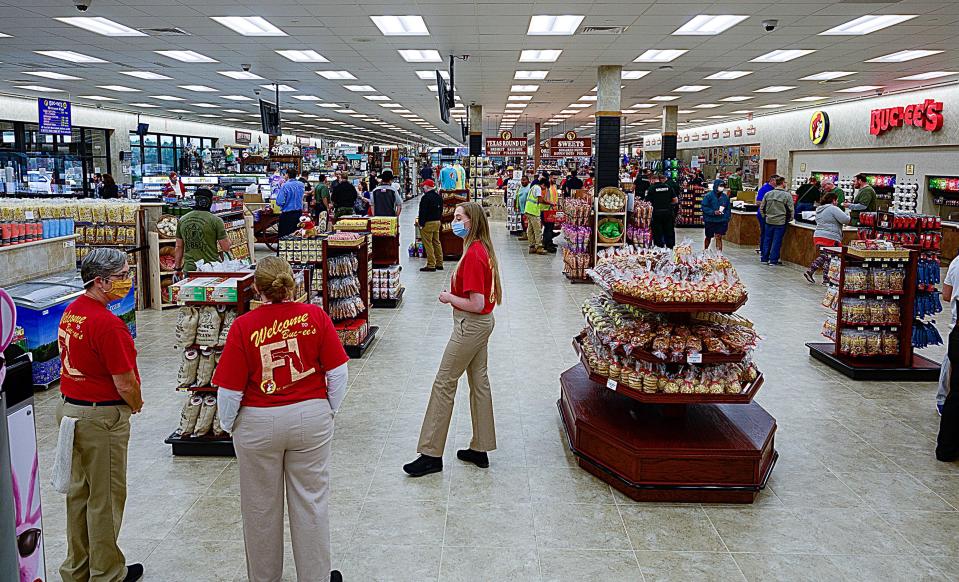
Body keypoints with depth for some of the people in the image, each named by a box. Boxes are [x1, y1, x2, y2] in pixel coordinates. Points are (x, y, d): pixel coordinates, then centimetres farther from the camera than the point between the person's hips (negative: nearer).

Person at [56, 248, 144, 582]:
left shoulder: (71, 312, 4)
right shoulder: (107, 323, -25)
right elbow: (125, 383, -22)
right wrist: (136, 405, -2)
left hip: (68, 407, 9)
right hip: (101, 416, -9)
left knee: (78, 491, 20)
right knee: (105, 498, 6)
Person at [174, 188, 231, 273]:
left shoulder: (182, 220, 7)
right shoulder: (216, 220, -8)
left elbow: (179, 247, 13)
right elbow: (226, 248, -7)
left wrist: (178, 268, 21)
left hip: (189, 269, 4)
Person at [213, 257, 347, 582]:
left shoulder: (243, 326, -14)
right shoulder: (315, 316, -10)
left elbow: (229, 389, -11)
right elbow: (338, 372, -7)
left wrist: (227, 425, 7)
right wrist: (330, 411, 8)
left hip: (258, 424, -1)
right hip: (311, 418, 1)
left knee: (261, 505, 17)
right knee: (311, 501, 13)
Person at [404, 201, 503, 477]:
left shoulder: (473, 255, -23)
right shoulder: (483, 249, 8)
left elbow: (477, 305, -25)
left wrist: (449, 298, -12)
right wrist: (454, 295, 5)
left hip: (471, 325, -10)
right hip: (482, 323, 10)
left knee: (444, 384, -2)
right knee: (479, 381, 14)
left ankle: (431, 454, 6)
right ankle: (480, 449, 24)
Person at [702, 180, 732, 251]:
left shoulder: (725, 197, 3)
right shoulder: (708, 195, -9)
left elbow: (728, 209, 11)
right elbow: (704, 207, -12)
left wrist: (726, 219, 2)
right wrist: (714, 212, -21)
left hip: (721, 221, 2)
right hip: (710, 221, -2)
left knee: (719, 238, -2)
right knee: (708, 237, 13)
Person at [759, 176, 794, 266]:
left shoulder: (768, 194, 1)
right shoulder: (787, 195, -10)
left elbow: (761, 208, 7)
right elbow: (791, 210, -7)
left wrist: (765, 216, 19)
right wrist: (788, 219, 8)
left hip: (769, 221, 4)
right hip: (780, 222, -4)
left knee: (767, 239, 13)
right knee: (777, 241, 3)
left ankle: (764, 258, 18)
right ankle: (773, 260, 7)